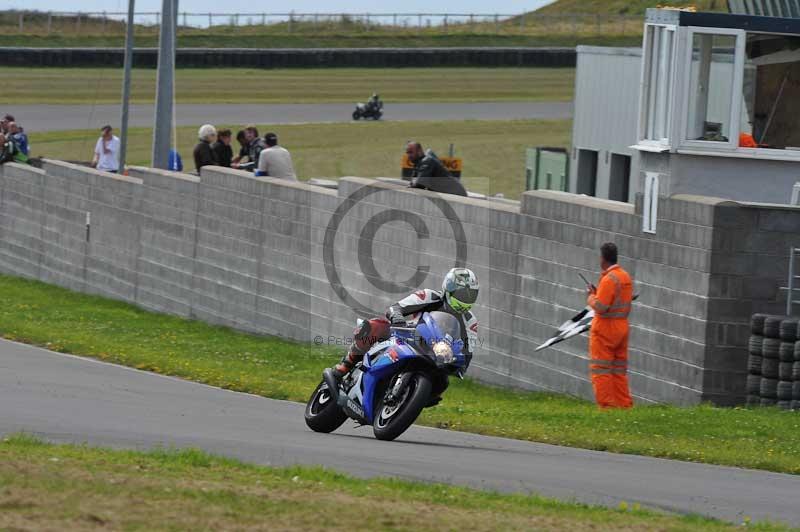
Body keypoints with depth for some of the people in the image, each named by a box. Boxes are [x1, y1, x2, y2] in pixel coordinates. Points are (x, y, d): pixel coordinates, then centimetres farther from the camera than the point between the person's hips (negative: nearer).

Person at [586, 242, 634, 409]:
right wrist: (598, 294, 14)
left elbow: (600, 307, -22)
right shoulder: (626, 277, 9)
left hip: (605, 328, -8)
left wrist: (591, 297, -2)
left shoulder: (609, 279, -18)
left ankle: (606, 406, -6)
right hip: (622, 326, 8)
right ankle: (624, 405, 9)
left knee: (601, 370, -3)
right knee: (619, 370, 12)